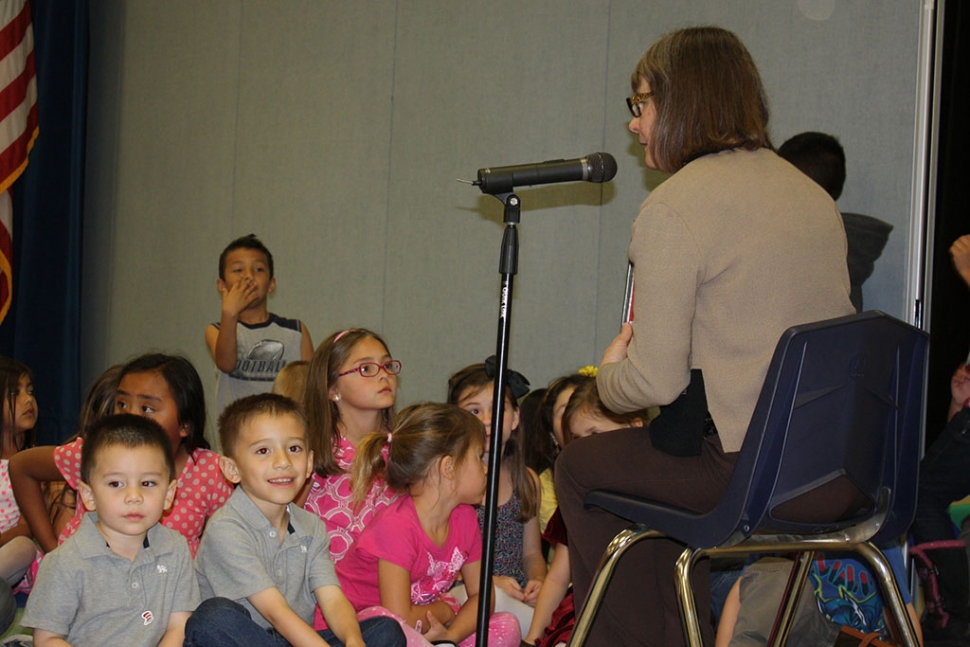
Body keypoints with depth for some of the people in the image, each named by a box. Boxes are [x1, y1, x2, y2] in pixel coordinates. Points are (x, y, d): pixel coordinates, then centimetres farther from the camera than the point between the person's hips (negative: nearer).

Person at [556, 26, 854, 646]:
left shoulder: (673, 207, -12)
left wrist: (610, 372, 8)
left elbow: (655, 383, -15)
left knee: (581, 466, 17)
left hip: (749, 467, -8)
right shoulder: (812, 193, 12)